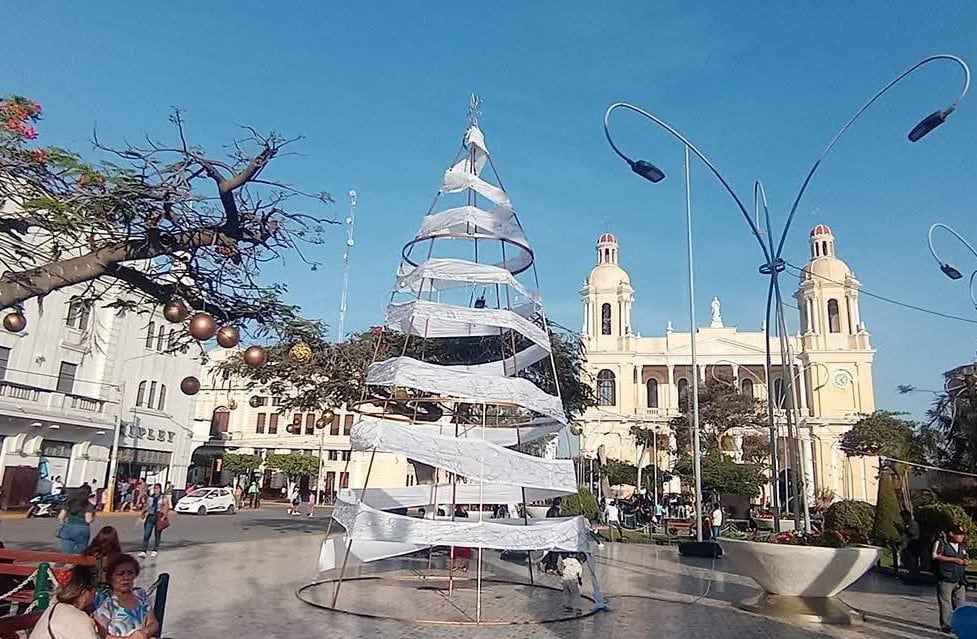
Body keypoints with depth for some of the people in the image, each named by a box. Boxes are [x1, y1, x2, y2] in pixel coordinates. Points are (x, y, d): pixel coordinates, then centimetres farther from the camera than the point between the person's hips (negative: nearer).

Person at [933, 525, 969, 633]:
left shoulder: (961, 546, 17)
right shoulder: (941, 543, -5)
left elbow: (966, 558, 26)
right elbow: (935, 556, -14)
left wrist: (966, 561, 2)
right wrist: (953, 559, -17)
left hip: (960, 580, 6)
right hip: (945, 579, -6)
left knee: (960, 603, 6)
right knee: (945, 603, -2)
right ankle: (945, 625, 6)